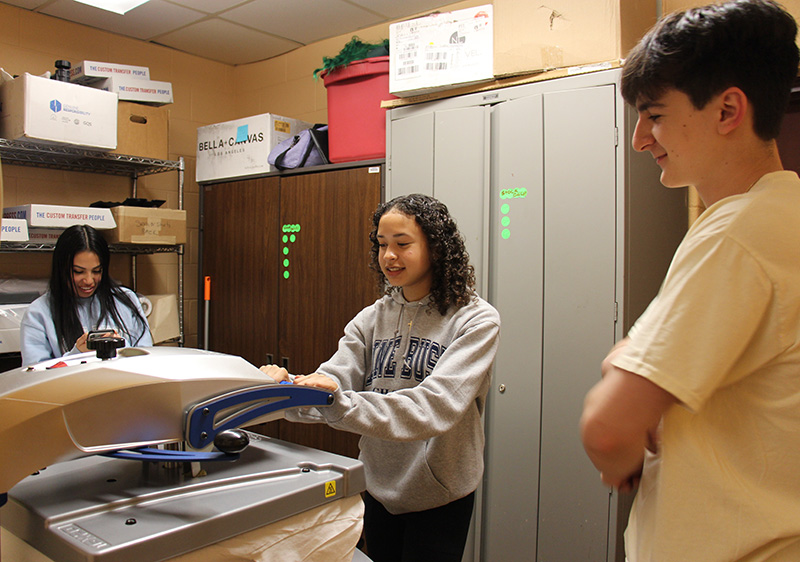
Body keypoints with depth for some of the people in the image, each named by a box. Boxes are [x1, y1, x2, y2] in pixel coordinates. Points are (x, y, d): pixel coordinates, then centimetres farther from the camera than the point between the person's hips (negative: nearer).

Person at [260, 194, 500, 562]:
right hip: (378, 490, 5)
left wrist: (341, 403, -40)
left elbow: (434, 407, -28)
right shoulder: (372, 319, 2)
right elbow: (331, 381, -10)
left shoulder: (476, 320, -15)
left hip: (438, 499, -4)